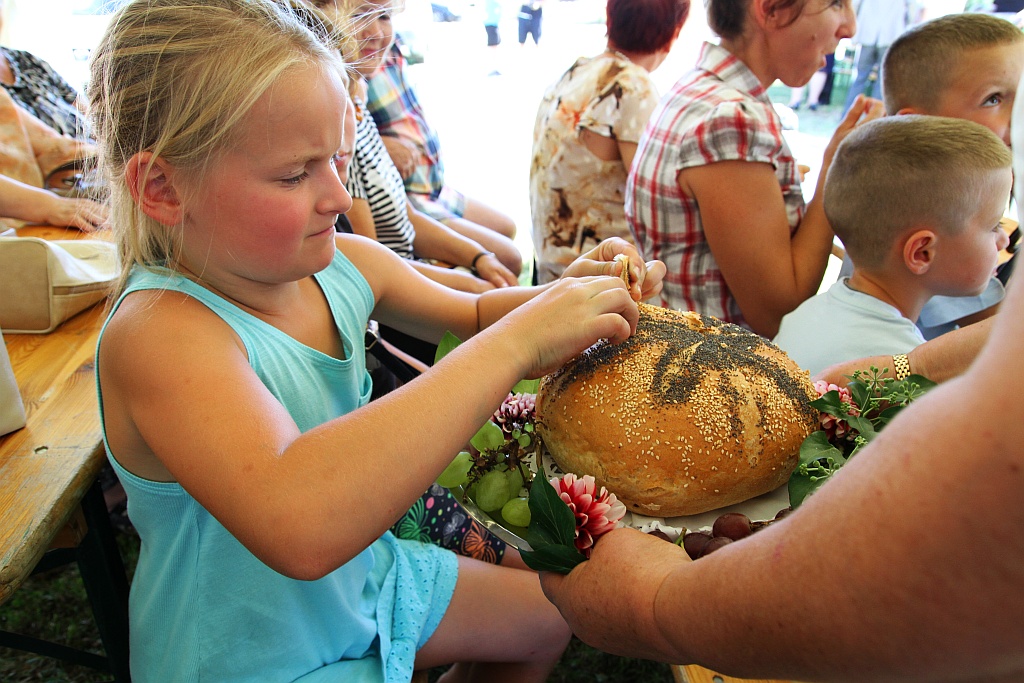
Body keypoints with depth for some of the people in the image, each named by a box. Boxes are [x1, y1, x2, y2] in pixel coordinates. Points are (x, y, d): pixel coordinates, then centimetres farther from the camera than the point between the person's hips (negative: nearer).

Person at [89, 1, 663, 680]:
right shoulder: (159, 330, -32)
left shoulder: (340, 262, -11)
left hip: (361, 576, 7)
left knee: (551, 618, 20)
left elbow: (468, 313, 7)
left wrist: (562, 295, -14)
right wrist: (517, 341, -43)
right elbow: (301, 527, -49)